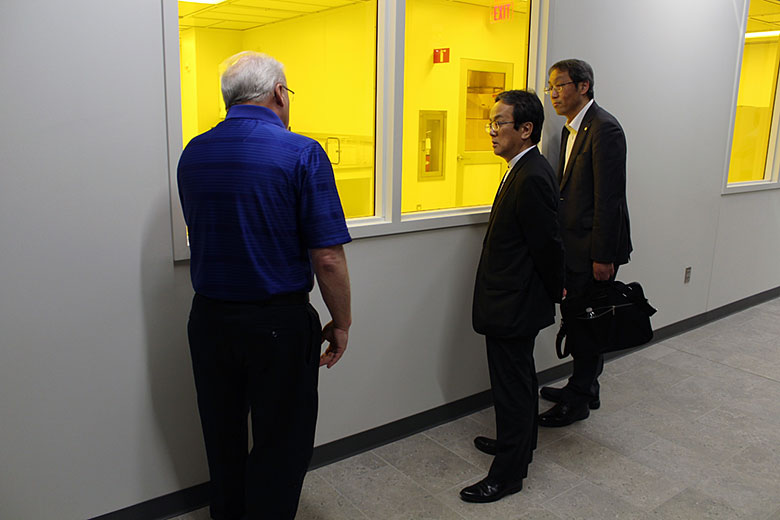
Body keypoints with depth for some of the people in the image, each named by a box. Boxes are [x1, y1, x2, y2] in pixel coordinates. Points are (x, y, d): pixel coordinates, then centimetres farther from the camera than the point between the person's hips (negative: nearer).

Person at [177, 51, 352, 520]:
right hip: (279, 323, -5)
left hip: (209, 318, 6)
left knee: (223, 437, 22)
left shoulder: (193, 154, 2)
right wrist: (341, 323, -5)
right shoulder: (302, 153, -14)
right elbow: (328, 258, -17)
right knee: (282, 444, 13)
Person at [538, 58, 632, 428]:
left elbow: (609, 198, -20)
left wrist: (602, 256, -20)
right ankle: (585, 387, 35)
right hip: (575, 246, 9)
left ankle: (578, 401, 18)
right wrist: (560, 242, 14)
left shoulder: (604, 128, -16)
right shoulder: (572, 129, 13)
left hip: (593, 249, -9)